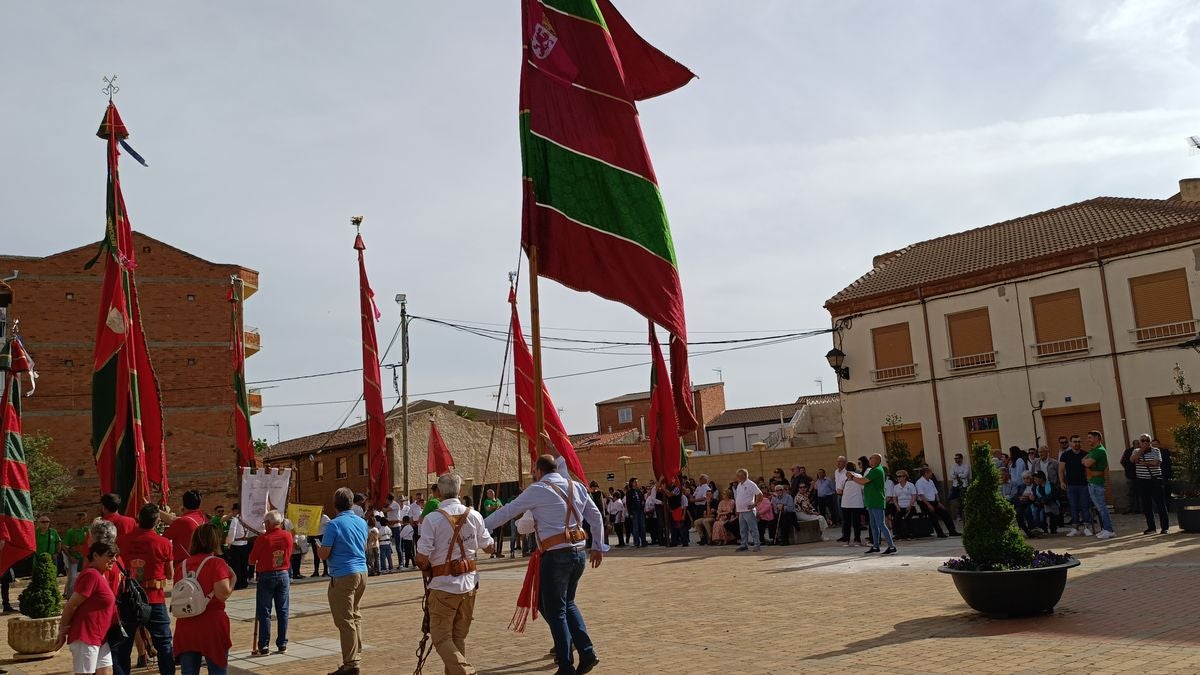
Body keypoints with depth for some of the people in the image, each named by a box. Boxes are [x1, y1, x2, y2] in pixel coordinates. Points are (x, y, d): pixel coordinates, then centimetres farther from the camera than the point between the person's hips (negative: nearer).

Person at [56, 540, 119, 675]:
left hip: (99, 638, 10)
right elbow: (71, 605, -16)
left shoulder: (98, 575, 16)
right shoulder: (92, 575, -16)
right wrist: (63, 632, -8)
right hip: (85, 636, -10)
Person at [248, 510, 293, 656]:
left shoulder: (263, 538, -14)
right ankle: (282, 644, 13)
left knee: (264, 613, 2)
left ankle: (263, 647, 2)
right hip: (283, 575, 4)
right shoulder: (288, 536, -2)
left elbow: (252, 560, -6)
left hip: (266, 576, -4)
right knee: (282, 611, 9)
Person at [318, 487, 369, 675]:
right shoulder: (362, 522, 8)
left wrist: (318, 548, 11)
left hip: (343, 576, -7)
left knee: (345, 620, -2)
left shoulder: (334, 524, -12)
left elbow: (324, 554, -10)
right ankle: (357, 654, 24)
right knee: (354, 615, 20)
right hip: (362, 572, 7)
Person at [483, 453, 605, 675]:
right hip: (579, 553, 6)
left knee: (555, 611, 3)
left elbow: (507, 511, -1)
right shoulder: (576, 487, 11)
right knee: (568, 604, 21)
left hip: (557, 555, -6)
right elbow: (596, 516, 16)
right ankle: (587, 652, 11)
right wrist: (598, 547, 24)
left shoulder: (538, 490, -5)